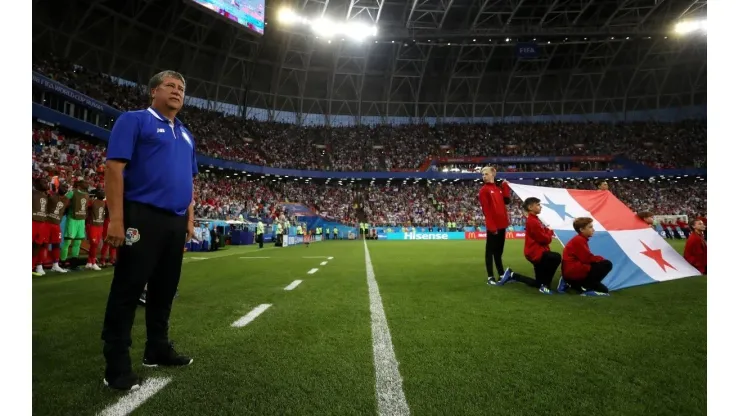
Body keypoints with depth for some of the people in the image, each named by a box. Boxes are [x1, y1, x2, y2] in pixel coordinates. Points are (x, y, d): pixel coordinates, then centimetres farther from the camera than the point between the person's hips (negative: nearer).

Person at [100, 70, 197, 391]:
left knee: (165, 289, 14)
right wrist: (117, 219, -18)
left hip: (176, 222, 7)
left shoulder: (186, 135, 20)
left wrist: (189, 219, 15)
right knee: (127, 290, -2)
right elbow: (114, 169, -10)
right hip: (142, 218, -7)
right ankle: (117, 366, 7)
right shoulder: (134, 120, -1)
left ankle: (158, 350, 27)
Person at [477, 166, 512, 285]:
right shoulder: (484, 190, -5)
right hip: (492, 226, -7)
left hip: (502, 224, 7)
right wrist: (491, 226, -19)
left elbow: (507, 200, 7)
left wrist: (505, 186, 5)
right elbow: (485, 209, -13)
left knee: (499, 251, 14)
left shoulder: (499, 189, 17)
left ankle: (502, 274, 21)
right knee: (490, 251, -2)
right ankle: (490, 277, 2)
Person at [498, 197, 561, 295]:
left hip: (537, 252, 10)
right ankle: (544, 285, -20)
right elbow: (544, 239, -17)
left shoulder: (534, 220, 15)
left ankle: (512, 275, 19)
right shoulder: (533, 221, -17)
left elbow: (542, 234, 15)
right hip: (536, 253, -10)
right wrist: (550, 232, 0)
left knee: (537, 283, 13)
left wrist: (548, 232, -3)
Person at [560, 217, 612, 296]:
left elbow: (586, 258, 19)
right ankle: (585, 286, -10)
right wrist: (601, 259, 0)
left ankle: (571, 284, 6)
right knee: (606, 264, -12)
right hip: (574, 271, -10)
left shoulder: (579, 239, 18)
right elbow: (587, 258, -16)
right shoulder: (579, 240, -12)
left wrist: (598, 259, 3)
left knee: (604, 290, 14)